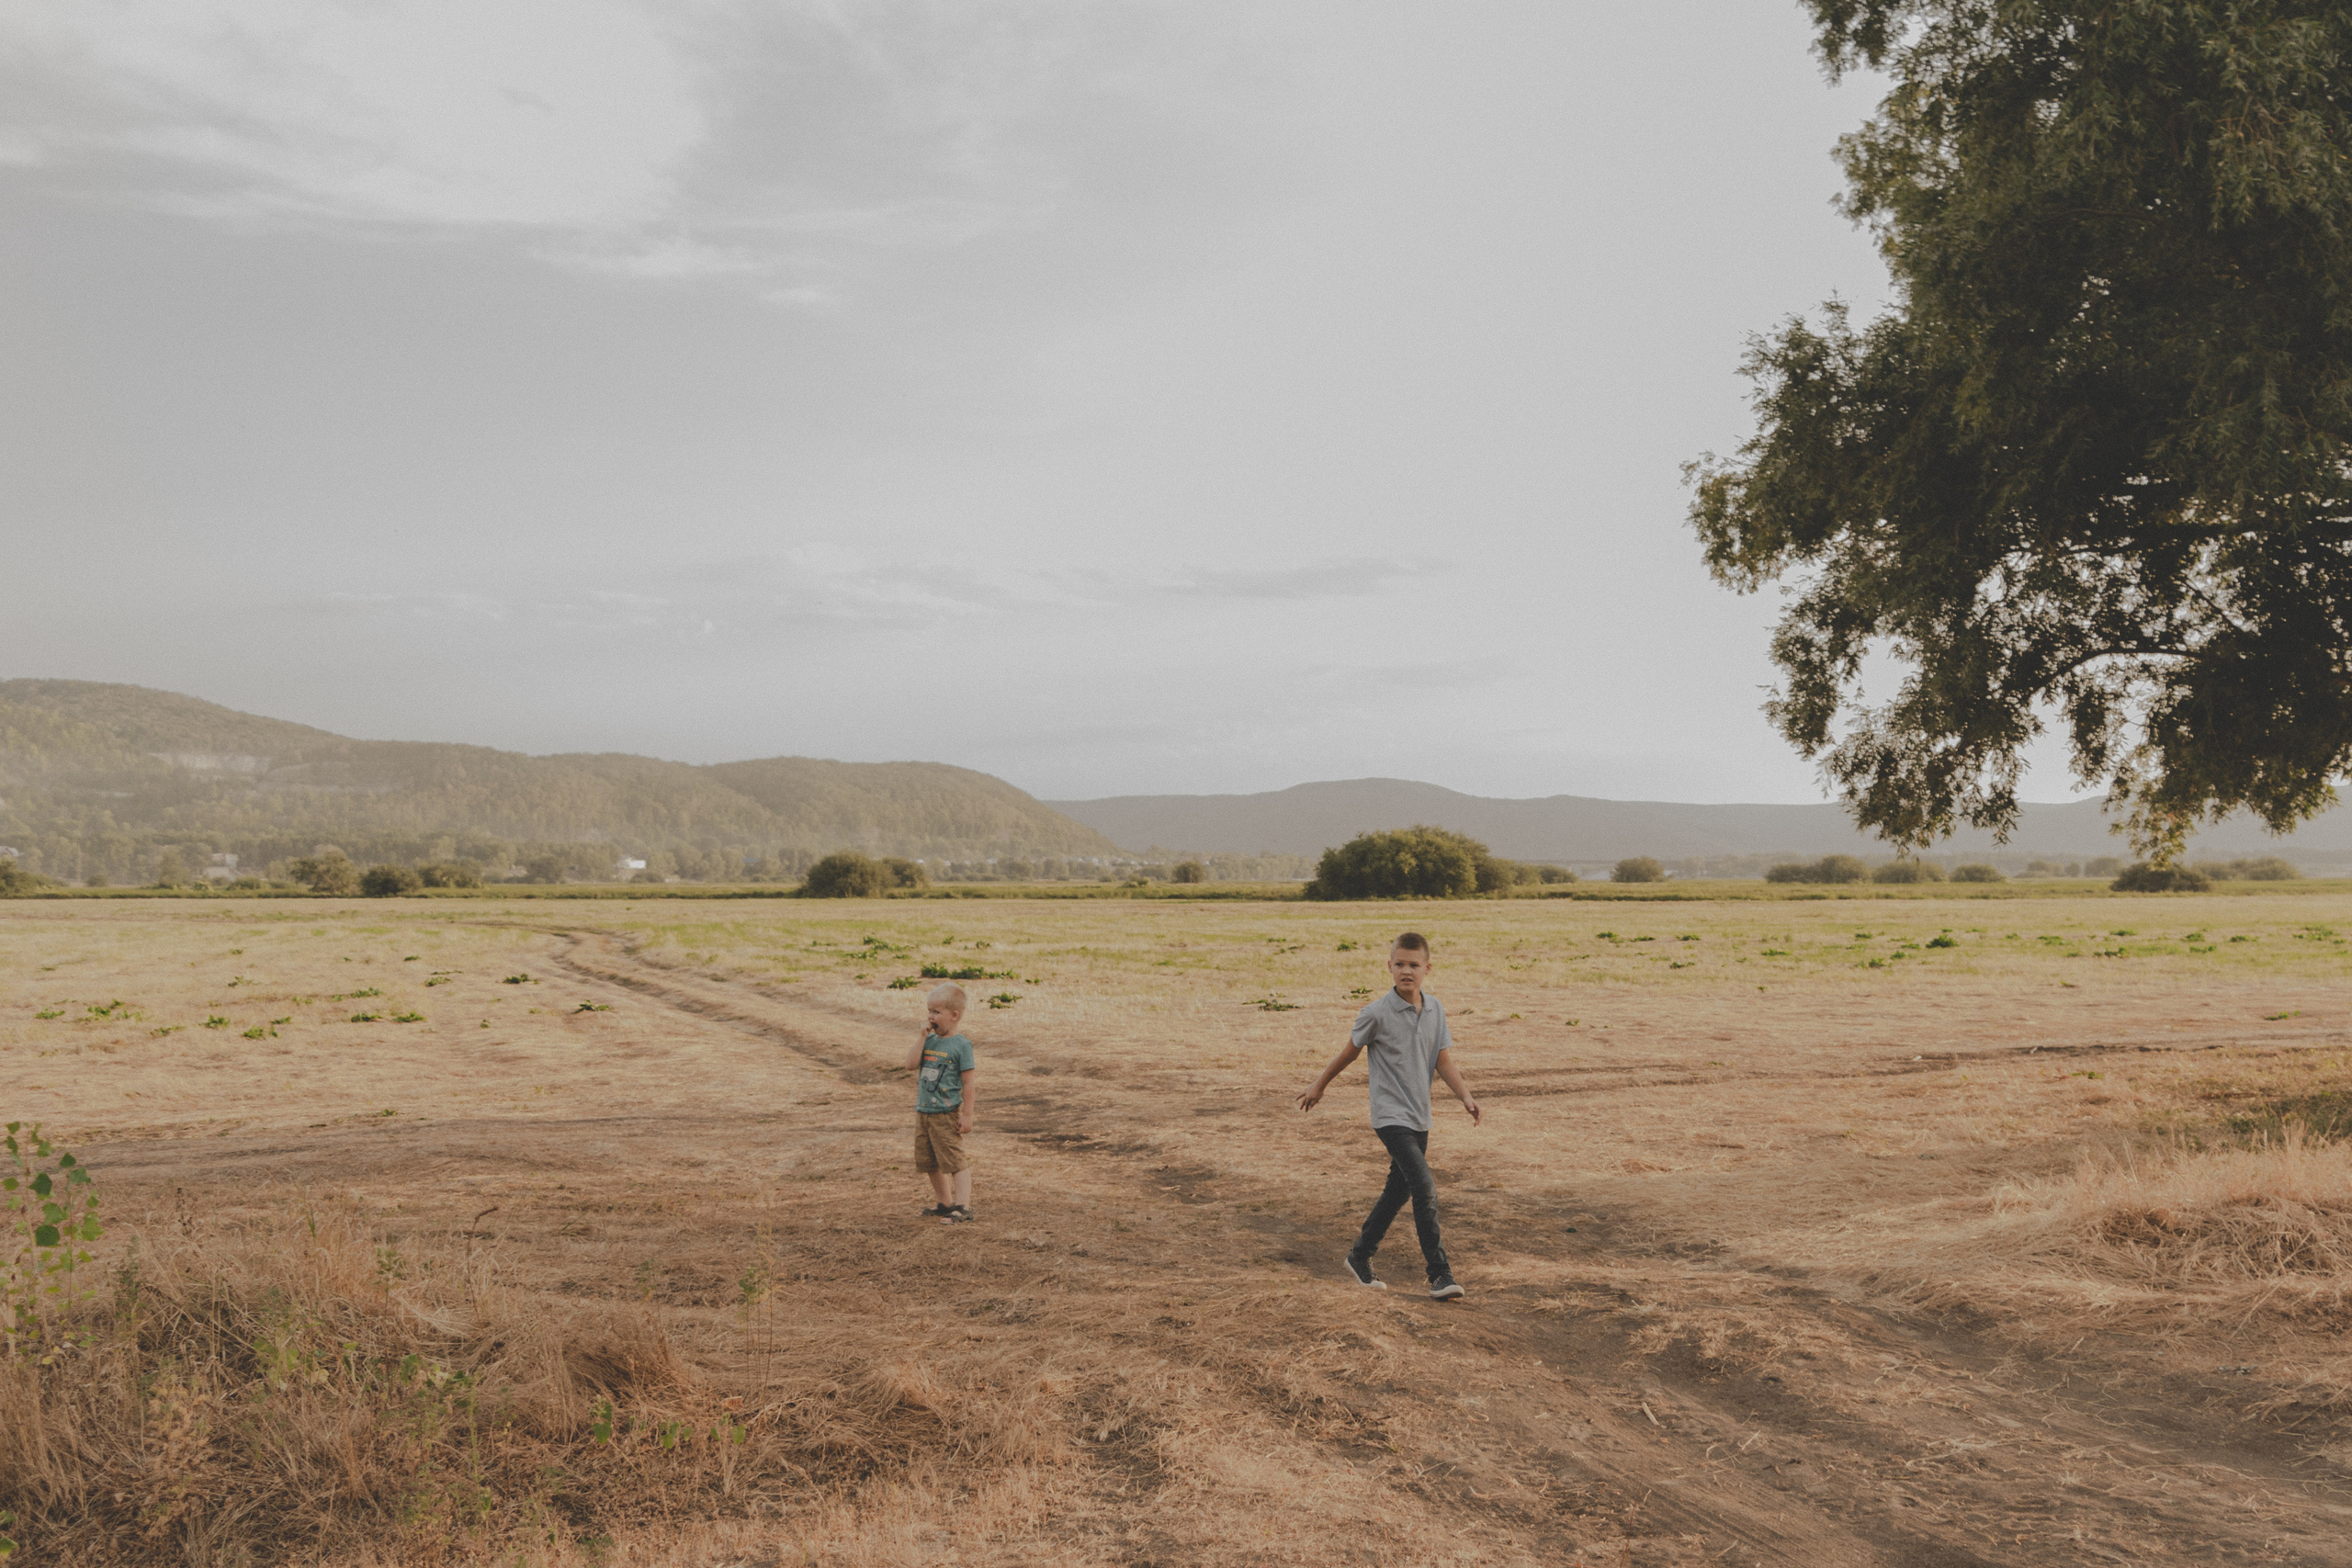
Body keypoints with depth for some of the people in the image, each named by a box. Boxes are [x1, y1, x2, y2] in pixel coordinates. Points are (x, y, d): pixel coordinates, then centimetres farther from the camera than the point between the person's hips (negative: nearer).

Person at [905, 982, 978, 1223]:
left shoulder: (961, 1045, -10)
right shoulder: (930, 1041, 7)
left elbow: (967, 1083, -10)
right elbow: (911, 1065, -4)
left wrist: (966, 1115, -12)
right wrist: (923, 1038, -8)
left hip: (946, 1115, -8)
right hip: (923, 1112, 8)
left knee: (954, 1161, -7)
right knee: (928, 1163, 15)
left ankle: (963, 1206, -4)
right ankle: (945, 1204, 28)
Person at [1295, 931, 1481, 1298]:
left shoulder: (1434, 1010, 3)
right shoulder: (1377, 1014, -12)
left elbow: (1443, 1061, 5)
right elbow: (1349, 1052, 3)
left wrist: (1466, 1098, -9)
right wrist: (1320, 1085, 15)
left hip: (1419, 1118, 7)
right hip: (1391, 1116, -7)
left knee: (1398, 1192, 16)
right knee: (1425, 1187, -18)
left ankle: (1360, 1257, 33)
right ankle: (1440, 1274, -15)